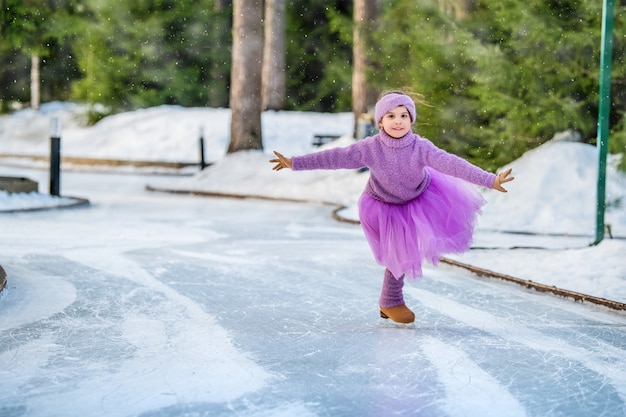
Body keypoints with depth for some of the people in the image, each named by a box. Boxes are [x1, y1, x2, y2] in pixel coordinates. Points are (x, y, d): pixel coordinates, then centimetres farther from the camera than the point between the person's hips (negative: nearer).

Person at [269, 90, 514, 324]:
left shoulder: (421, 147, -28)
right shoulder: (370, 148, -29)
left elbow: (452, 164, -36)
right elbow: (336, 158, -27)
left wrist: (490, 180, -45)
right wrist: (295, 163, -27)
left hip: (419, 196, 3)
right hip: (384, 206, -3)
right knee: (400, 255, -2)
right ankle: (390, 303, 24)